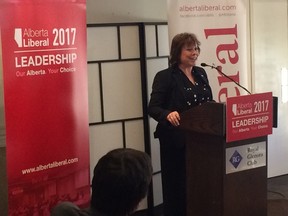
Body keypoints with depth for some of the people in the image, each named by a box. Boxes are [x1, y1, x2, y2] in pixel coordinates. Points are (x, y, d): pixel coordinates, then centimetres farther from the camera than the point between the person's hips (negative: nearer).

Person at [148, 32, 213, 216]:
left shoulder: (201, 73, 11)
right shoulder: (165, 76, -8)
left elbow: (209, 103, 18)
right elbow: (153, 108, -14)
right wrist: (168, 114, -34)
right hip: (176, 140, -5)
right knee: (176, 184, 3)